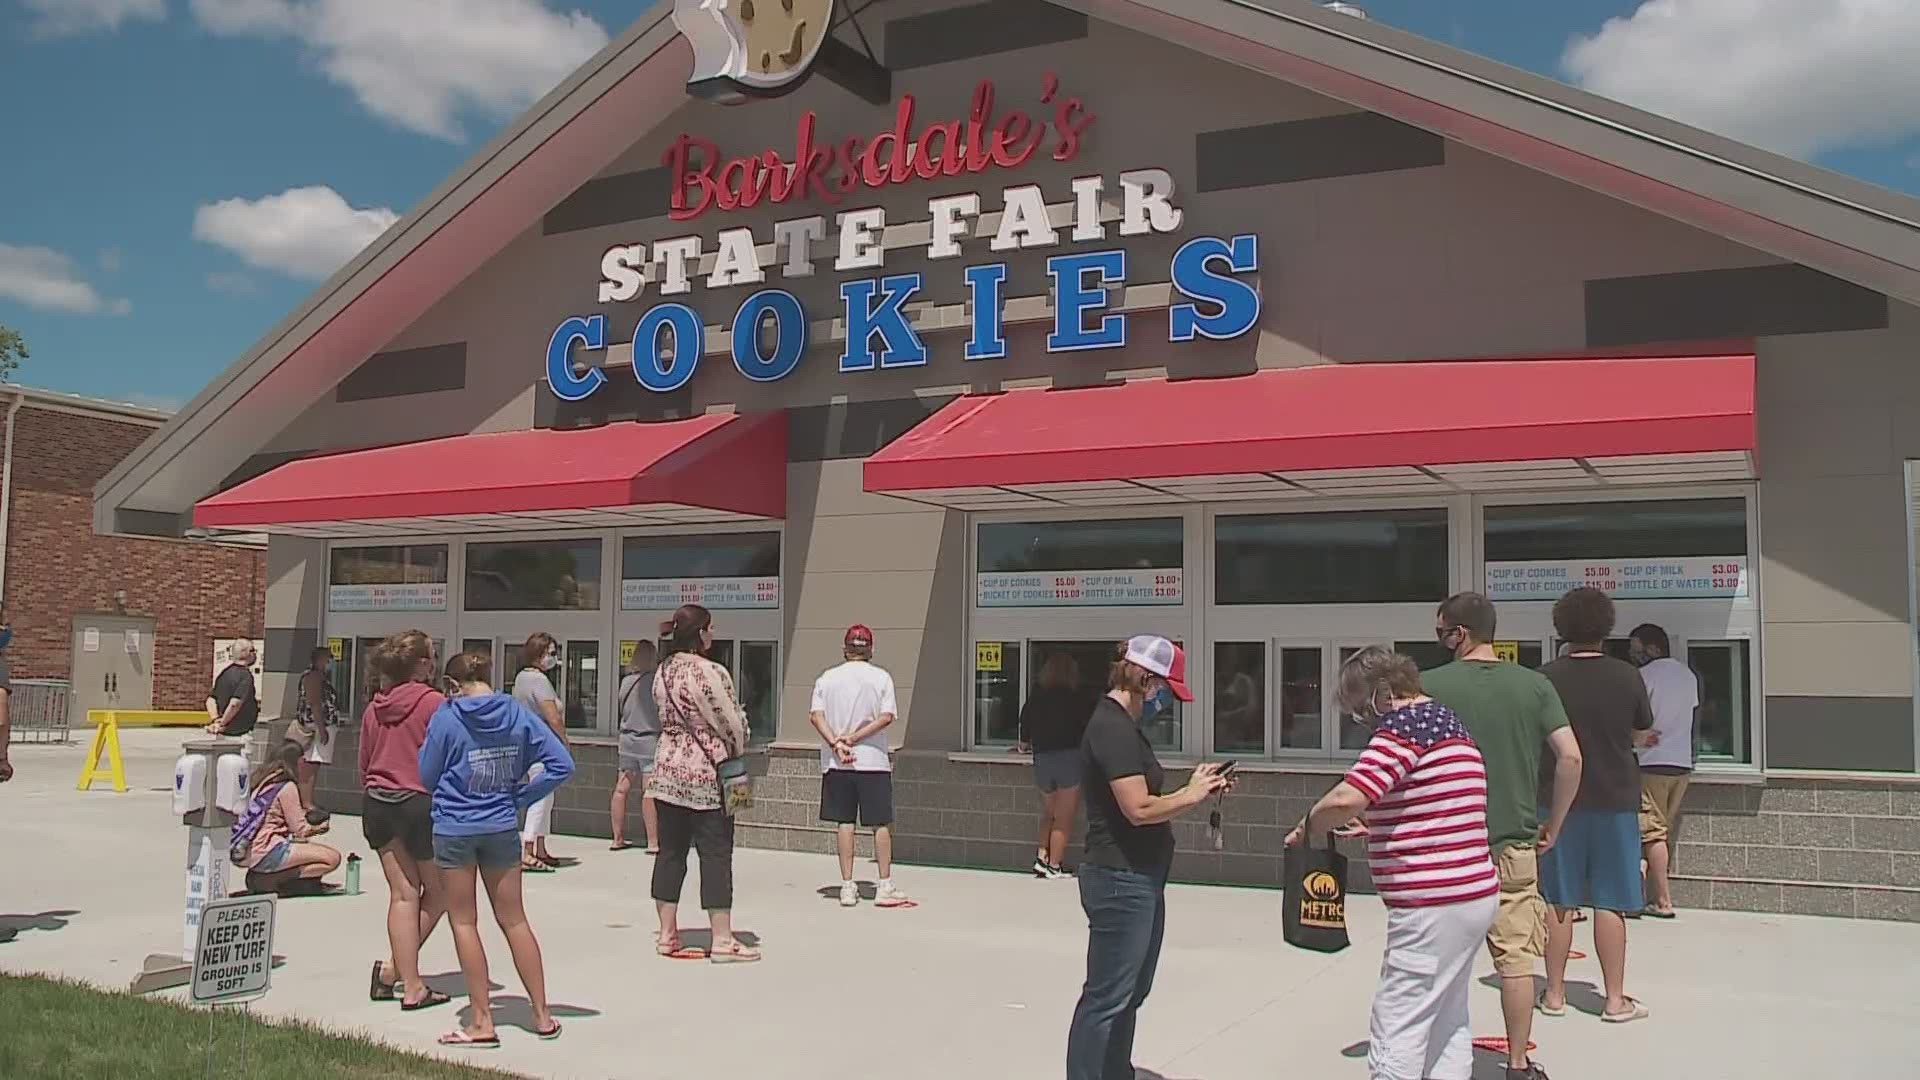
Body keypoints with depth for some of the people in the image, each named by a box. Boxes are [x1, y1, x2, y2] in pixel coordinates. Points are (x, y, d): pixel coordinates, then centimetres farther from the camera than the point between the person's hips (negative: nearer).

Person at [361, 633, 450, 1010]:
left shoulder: (374, 708, 7)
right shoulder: (434, 703, -11)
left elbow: (364, 764, 14)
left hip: (377, 801, 6)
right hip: (421, 802, -6)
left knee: (403, 894, 8)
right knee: (438, 891, 11)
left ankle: (411, 985, 8)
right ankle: (394, 967, 5)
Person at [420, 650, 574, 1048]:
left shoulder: (446, 717, -10)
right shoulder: (518, 714, -2)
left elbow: (427, 776, -3)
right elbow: (562, 764, -5)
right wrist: (520, 797, 2)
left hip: (454, 829, -3)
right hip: (502, 828, 3)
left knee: (464, 922, 8)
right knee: (514, 919, 13)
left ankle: (482, 1022, 8)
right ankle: (542, 1015, 17)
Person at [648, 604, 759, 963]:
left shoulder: (663, 673, 6)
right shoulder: (711, 673, -18)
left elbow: (665, 718, 12)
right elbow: (732, 724, -13)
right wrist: (736, 754, 6)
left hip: (668, 771, 7)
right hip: (707, 776, -7)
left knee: (671, 851, 12)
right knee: (716, 855, 0)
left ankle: (667, 933, 18)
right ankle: (722, 940, 4)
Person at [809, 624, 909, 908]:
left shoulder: (827, 678, 5)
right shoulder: (881, 677, 0)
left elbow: (815, 715, -5)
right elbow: (887, 717, -9)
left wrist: (836, 743, -12)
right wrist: (854, 738, -9)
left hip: (836, 763, 2)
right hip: (873, 759, -2)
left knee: (844, 822, 6)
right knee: (881, 823, 6)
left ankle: (847, 886, 7)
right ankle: (885, 886, 8)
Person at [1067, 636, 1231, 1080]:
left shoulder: (1124, 725, 14)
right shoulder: (1113, 727, -18)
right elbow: (1139, 809, -24)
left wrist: (1197, 791, 3)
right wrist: (1191, 795, -10)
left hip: (1140, 880, 11)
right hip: (1121, 880, -11)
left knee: (1130, 994, 18)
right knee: (1106, 999, -4)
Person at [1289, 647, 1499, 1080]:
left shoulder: (1405, 723, -14)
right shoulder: (1445, 719, 16)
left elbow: (1346, 798, -26)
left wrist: (1307, 827, -9)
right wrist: (1374, 827, 22)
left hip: (1434, 905, -10)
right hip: (1472, 893, 10)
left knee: (1396, 1034, -5)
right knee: (1448, 1023, 17)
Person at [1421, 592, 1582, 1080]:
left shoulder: (1430, 685, -7)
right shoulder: (1533, 684, 0)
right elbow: (1571, 756, -4)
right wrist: (1553, 825, 6)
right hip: (1514, 843, 2)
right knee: (1516, 957, 8)